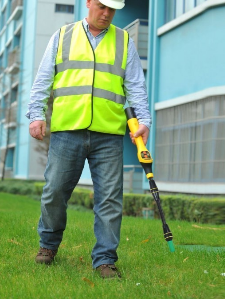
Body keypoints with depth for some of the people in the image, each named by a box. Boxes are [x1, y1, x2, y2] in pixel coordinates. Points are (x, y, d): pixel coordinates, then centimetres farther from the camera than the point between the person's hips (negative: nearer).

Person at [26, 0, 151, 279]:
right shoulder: (62, 36, 13)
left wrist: (143, 119, -3)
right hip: (66, 130, 0)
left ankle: (105, 259, 6)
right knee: (54, 191, 4)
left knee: (109, 198, -3)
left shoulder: (124, 41, 14)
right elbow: (43, 79, 11)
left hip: (108, 134, 0)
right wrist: (36, 114, 0)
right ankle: (48, 244, 27)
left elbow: (136, 85, 10)